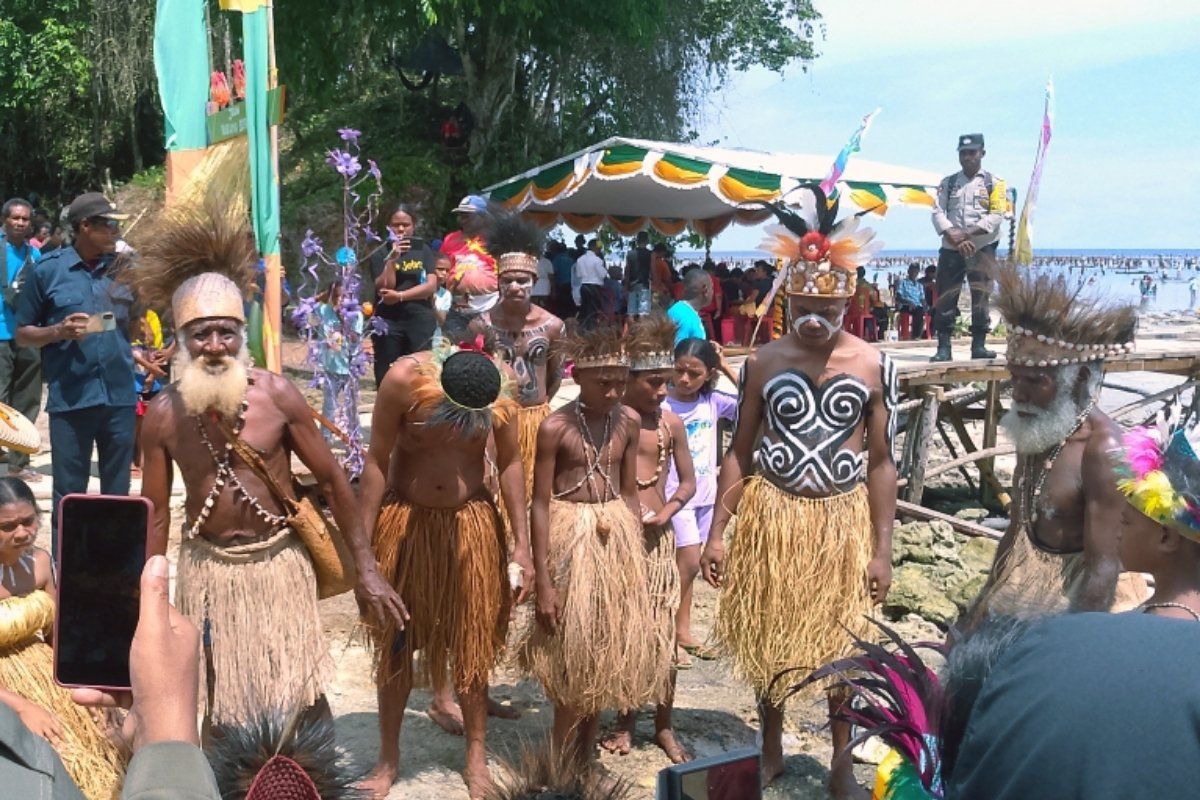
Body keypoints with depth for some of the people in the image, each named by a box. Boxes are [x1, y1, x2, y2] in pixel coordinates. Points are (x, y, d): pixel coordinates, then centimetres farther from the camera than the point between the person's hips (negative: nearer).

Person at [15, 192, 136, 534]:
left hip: (120, 397, 2)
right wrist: (58, 331, -13)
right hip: (70, 399, -2)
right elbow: (22, 335, 4)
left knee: (117, 494, 11)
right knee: (69, 495, 5)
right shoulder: (48, 270, 0)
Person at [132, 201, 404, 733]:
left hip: (278, 563, -1)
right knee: (220, 706, 10)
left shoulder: (277, 395, -10)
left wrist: (366, 570, -4)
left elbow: (331, 479, -4)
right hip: (207, 570, 2)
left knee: (305, 697, 1)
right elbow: (156, 512, 4)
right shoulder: (163, 415, -4)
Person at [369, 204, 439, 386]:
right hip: (388, 321, 0)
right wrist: (392, 259, -16)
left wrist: (400, 296, -10)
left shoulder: (423, 250, 7)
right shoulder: (380, 253, 4)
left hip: (420, 320, 0)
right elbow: (384, 288, -7)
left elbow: (431, 285, -3)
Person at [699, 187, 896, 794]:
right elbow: (739, 452, 2)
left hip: (842, 520, -1)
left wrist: (882, 548, -4)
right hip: (771, 516, 1)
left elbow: (880, 463, -3)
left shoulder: (873, 366, -6)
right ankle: (770, 750, 34)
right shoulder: (762, 363, -3)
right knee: (766, 639, 12)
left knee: (840, 642, 11)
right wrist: (716, 532, -2)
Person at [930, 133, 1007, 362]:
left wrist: (966, 234, -16)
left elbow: (996, 216, -6)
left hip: (983, 248, -2)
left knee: (981, 296, -1)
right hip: (950, 249, 2)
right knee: (945, 297, -3)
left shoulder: (994, 183, 5)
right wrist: (954, 238, -14)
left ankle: (978, 345, 6)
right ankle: (943, 347, 0)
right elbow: (938, 212, 1)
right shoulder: (948, 183, 12)